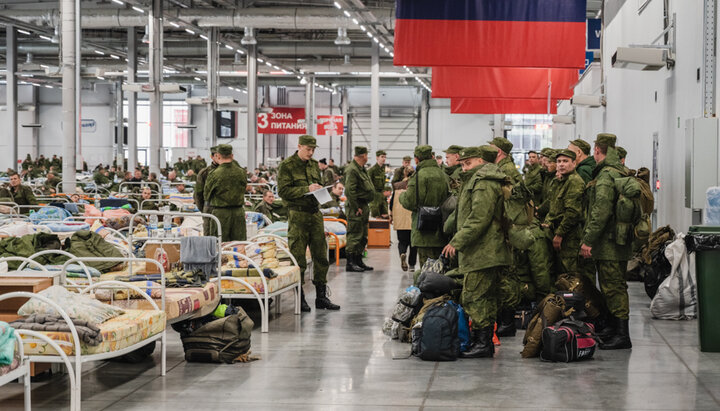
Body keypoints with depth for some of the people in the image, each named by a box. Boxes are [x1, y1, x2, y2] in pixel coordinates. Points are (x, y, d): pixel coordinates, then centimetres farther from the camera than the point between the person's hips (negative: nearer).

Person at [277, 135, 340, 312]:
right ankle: (299, 299, 5)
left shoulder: (314, 165, 14)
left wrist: (320, 190, 2)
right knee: (298, 259, -3)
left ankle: (321, 297, 14)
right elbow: (283, 190, -13)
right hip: (298, 214, -6)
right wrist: (306, 189, -21)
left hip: (315, 213, 6)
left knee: (321, 256, 7)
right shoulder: (287, 165, -6)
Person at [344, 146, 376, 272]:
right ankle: (350, 263, -4)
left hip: (364, 206, 10)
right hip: (356, 207, -10)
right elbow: (349, 190, -22)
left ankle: (358, 261, 22)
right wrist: (356, 208, -21)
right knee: (354, 235, -7)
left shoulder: (361, 169, 17)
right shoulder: (352, 170, -16)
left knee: (363, 237, 14)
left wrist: (366, 207, 17)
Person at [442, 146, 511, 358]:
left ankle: (482, 342, -10)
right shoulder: (485, 181, 22)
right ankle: (486, 341, 17)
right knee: (486, 297, 13)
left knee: (474, 297, -10)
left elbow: (479, 219, -21)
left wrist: (457, 242, -19)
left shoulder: (483, 183, -13)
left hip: (482, 253, -11)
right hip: (487, 252, 11)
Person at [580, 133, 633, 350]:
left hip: (608, 243, -10)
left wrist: (588, 240, -20)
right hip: (618, 243, 10)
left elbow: (601, 211, -23)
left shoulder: (606, 175, -16)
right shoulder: (619, 173, 17)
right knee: (613, 286, 17)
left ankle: (622, 335, -6)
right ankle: (612, 328, 26)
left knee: (613, 287, -7)